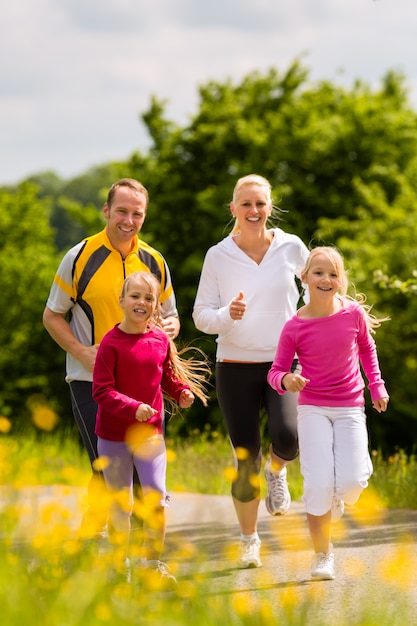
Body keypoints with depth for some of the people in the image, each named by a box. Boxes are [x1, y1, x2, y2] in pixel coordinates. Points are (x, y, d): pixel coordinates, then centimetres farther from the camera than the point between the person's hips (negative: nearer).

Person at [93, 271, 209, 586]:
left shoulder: (161, 340, 1)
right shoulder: (111, 343, -13)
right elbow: (102, 391, -16)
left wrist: (182, 391, -5)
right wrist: (133, 407, -28)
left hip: (150, 433, 3)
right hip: (114, 434, -3)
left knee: (157, 498, -4)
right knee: (121, 504, 7)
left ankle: (153, 562, 12)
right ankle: (120, 565, 20)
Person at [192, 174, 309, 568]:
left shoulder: (291, 248, -1)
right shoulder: (218, 256, -2)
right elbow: (201, 315, 0)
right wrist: (227, 314, -21)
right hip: (236, 367, 0)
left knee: (287, 438, -26)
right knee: (245, 459, 3)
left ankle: (277, 471, 11)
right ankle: (249, 539, 24)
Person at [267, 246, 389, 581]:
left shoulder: (354, 313, -4)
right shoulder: (294, 327, -10)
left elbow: (367, 349, 16)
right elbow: (276, 371, -3)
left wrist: (377, 386, 11)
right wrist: (286, 380, -25)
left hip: (350, 408, 2)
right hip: (313, 408, -1)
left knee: (352, 481, -14)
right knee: (319, 484, -14)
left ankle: (337, 499, 25)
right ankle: (323, 554, 6)